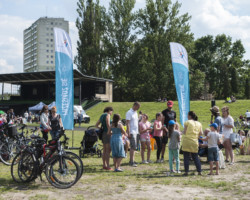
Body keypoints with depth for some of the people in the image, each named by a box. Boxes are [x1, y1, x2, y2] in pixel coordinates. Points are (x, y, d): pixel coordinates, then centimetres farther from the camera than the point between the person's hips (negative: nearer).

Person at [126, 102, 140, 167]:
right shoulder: (129, 113, -10)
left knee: (134, 147, 10)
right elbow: (127, 123, -14)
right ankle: (132, 162, -10)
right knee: (133, 147, -11)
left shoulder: (135, 112, 16)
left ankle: (131, 160, 16)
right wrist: (128, 133, -18)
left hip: (136, 132, 9)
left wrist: (138, 131, 17)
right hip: (132, 132, -9)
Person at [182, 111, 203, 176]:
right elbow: (201, 133, 4)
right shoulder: (199, 123, 10)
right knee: (195, 157, 13)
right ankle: (199, 171, 10)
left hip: (187, 140, -4)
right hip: (195, 142, 4)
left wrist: (183, 132, 13)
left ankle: (186, 172, 0)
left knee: (186, 157, 1)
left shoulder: (187, 122, -4)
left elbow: (184, 132, -8)